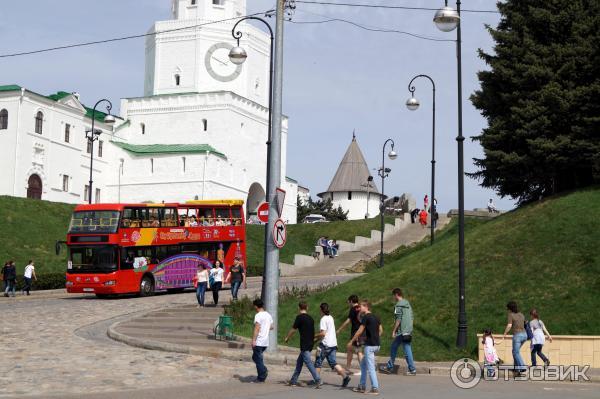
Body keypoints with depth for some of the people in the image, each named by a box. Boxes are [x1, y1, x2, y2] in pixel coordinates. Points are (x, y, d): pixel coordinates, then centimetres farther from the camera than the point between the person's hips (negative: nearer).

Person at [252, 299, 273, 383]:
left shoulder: (258, 315, -14)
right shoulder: (268, 315, 12)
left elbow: (257, 328, -21)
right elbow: (271, 327, 20)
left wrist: (253, 340, -23)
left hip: (258, 342, -8)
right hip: (266, 342, 8)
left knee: (258, 359, 0)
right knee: (255, 357, 20)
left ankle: (261, 377, 2)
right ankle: (264, 370, 6)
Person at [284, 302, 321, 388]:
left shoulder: (299, 317, -8)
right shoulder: (310, 318, 12)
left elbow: (293, 330, -1)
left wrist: (287, 338, 14)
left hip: (304, 344, -8)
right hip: (310, 343, 8)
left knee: (308, 362, -9)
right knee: (299, 361, 16)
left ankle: (318, 381, -16)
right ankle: (293, 381, 21)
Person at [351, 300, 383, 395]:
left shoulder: (366, 317, -12)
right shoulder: (375, 317, 12)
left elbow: (360, 331, -11)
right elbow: (381, 330, 15)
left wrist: (351, 341, -2)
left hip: (370, 345, -9)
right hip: (377, 344, 9)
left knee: (370, 367, -4)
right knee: (363, 364, 18)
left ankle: (375, 388, -3)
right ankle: (362, 386, 22)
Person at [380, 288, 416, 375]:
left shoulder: (398, 305, -12)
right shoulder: (408, 304, 14)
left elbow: (398, 320, -17)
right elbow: (412, 318, 17)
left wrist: (393, 331, -12)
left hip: (402, 332, -8)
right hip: (409, 332, 8)